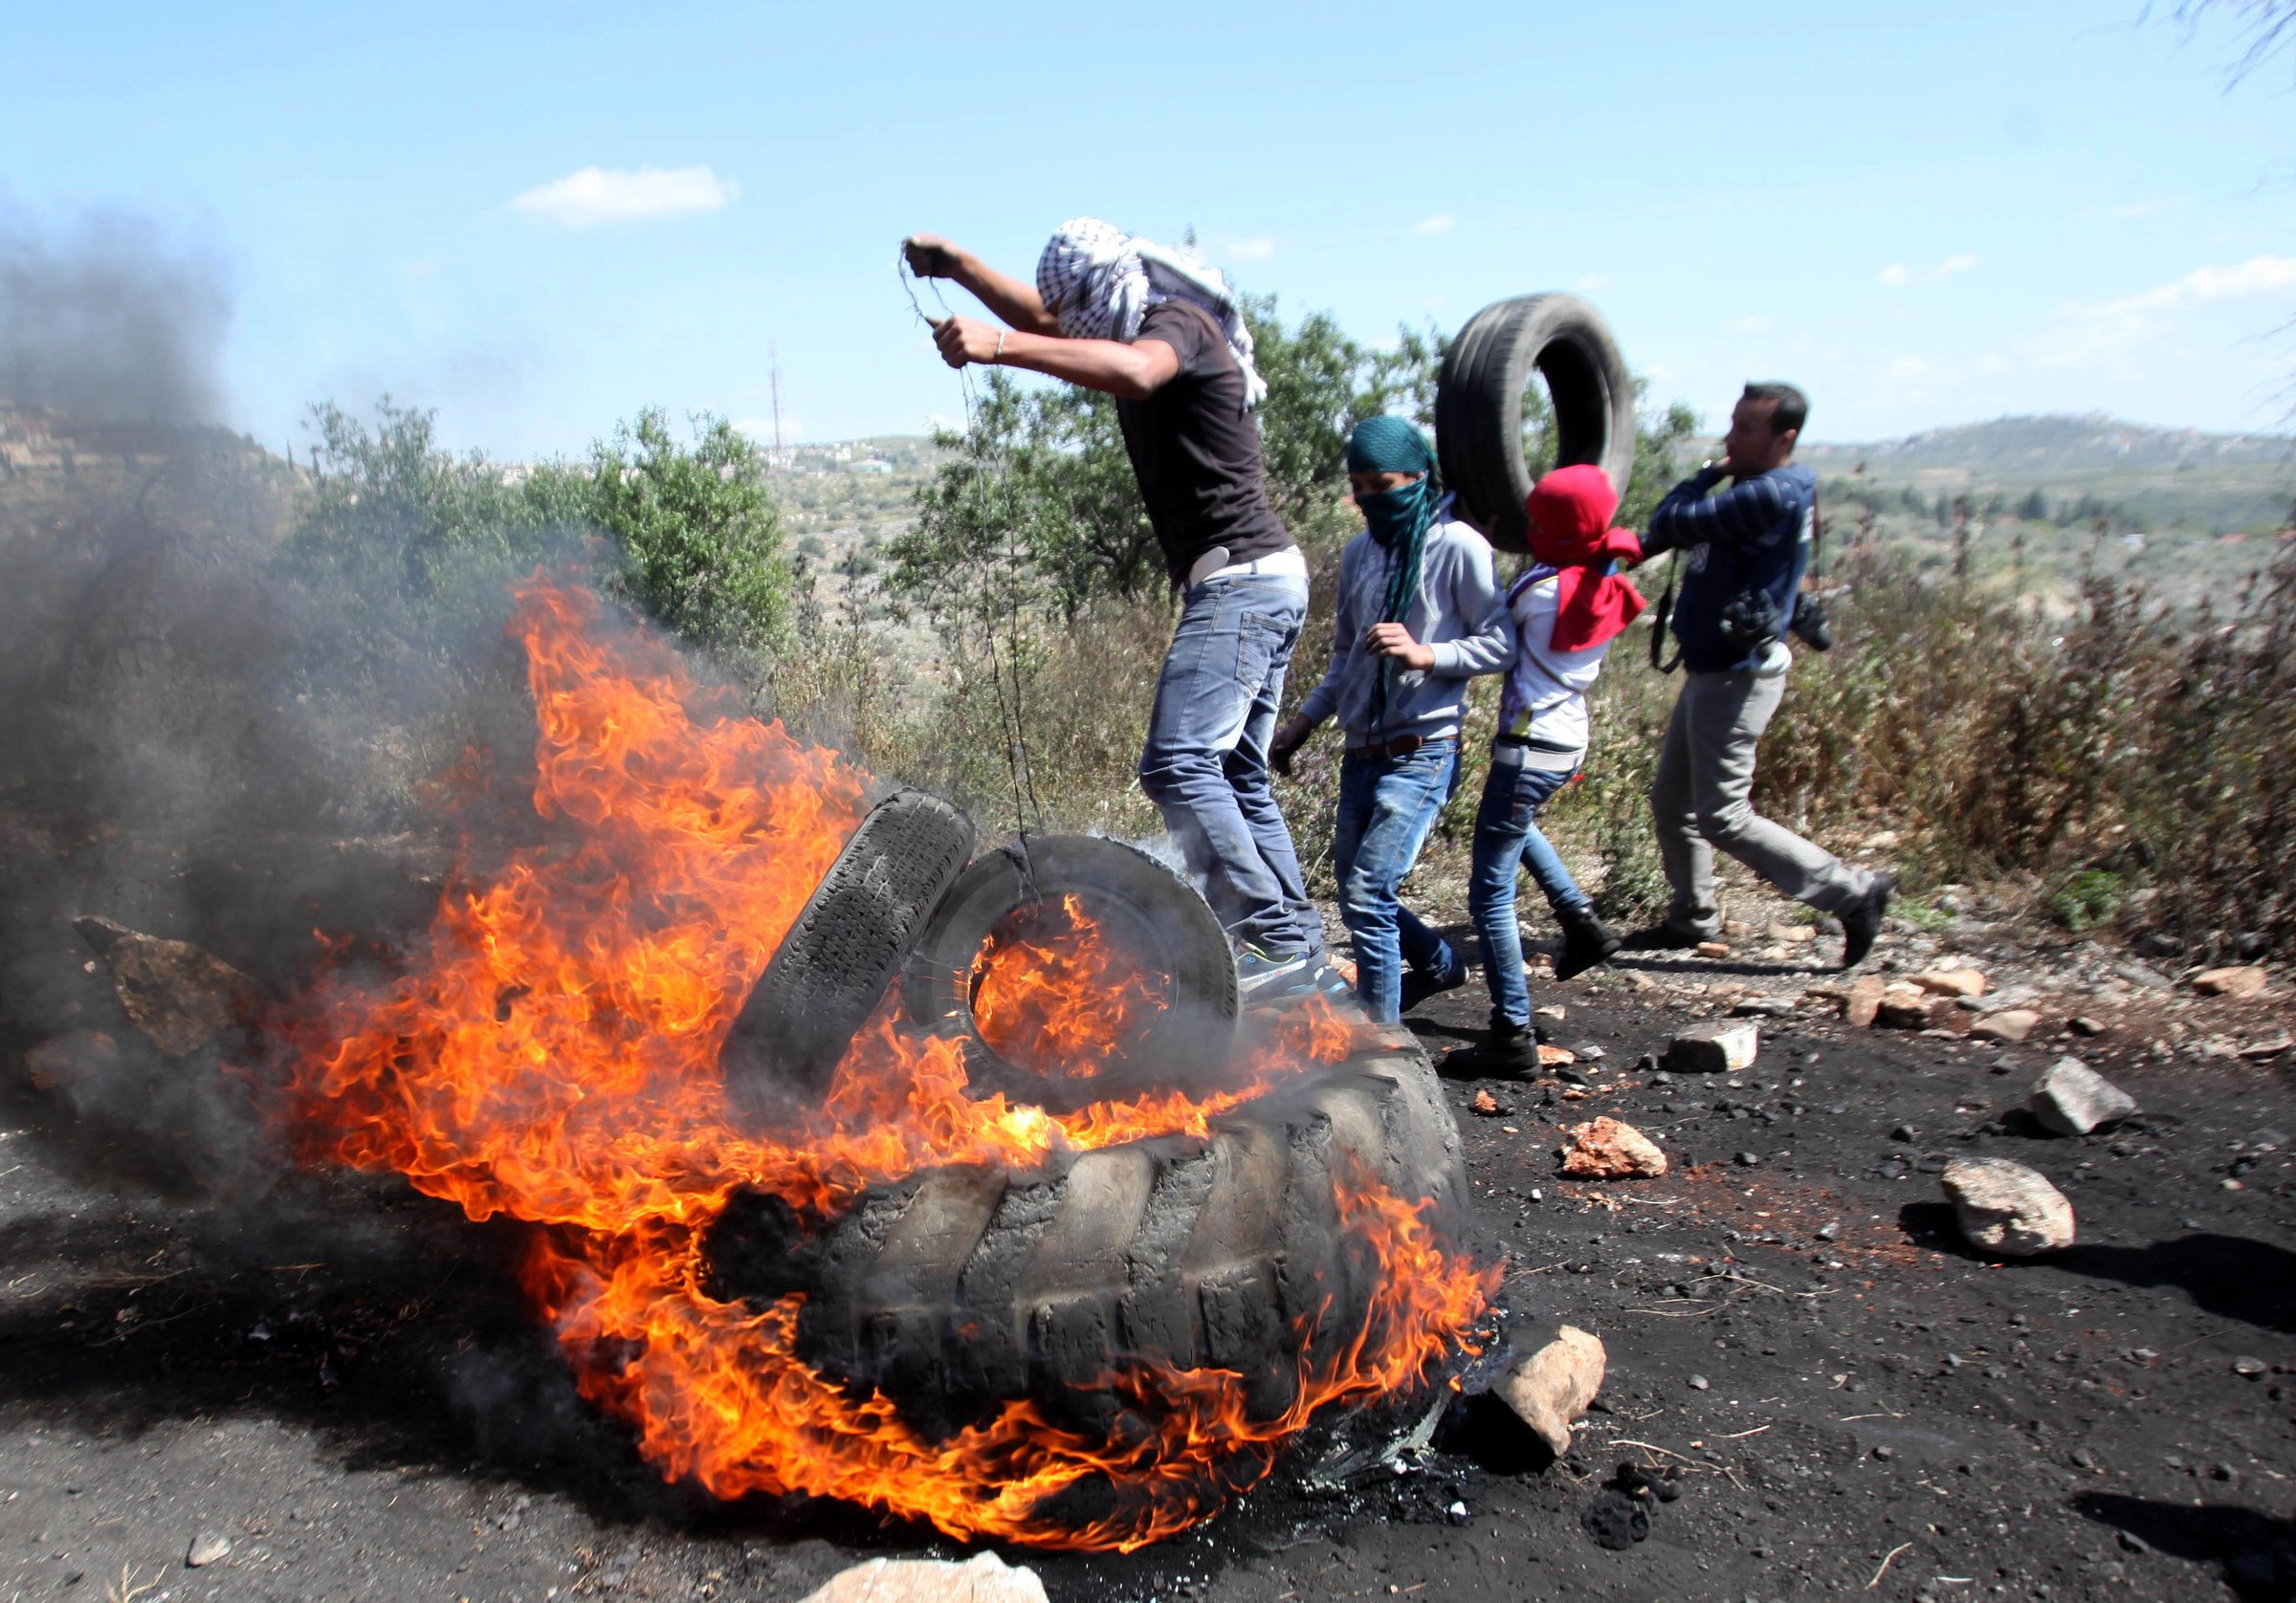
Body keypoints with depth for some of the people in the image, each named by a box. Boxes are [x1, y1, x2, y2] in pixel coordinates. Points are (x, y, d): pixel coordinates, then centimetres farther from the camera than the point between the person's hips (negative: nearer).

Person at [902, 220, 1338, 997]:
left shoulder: (1179, 324, -10)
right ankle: (1303, 957, 14)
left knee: (1178, 763, -19)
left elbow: (1135, 372, -34)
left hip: (1240, 578, -11)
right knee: (1234, 776, 11)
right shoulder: (1139, 331, 19)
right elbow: (1044, 318, 33)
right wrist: (956, 265, 23)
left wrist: (999, 346, -40)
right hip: (1259, 583, 11)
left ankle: (1275, 944, -20)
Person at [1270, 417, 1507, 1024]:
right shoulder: (1359, 552, 13)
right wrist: (1306, 717, 13)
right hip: (1362, 751, 7)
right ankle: (1439, 962, 39)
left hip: (1422, 752, -7)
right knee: (1357, 894, 14)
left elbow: (1502, 644, -8)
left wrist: (1424, 654, -21)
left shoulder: (1458, 546, -7)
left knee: (1367, 894, -15)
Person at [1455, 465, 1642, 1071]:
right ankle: (1582, 922, 33)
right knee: (1515, 822, 39)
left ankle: (1513, 1033, -3)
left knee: (1490, 894, -3)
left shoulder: (1541, 588, -18)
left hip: (1529, 747, -9)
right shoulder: (1609, 591, 3)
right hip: (1571, 743, 9)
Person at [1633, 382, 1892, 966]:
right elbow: (1669, 532, 13)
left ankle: (1853, 893, 5)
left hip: (1738, 675, -10)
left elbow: (1671, 526, -22)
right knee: (1671, 801, 16)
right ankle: (1692, 918, 29)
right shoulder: (1755, 489, 12)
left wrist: (1708, 474, -7)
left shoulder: (1772, 495, -21)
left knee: (1722, 817, -5)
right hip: (1710, 671, 10)